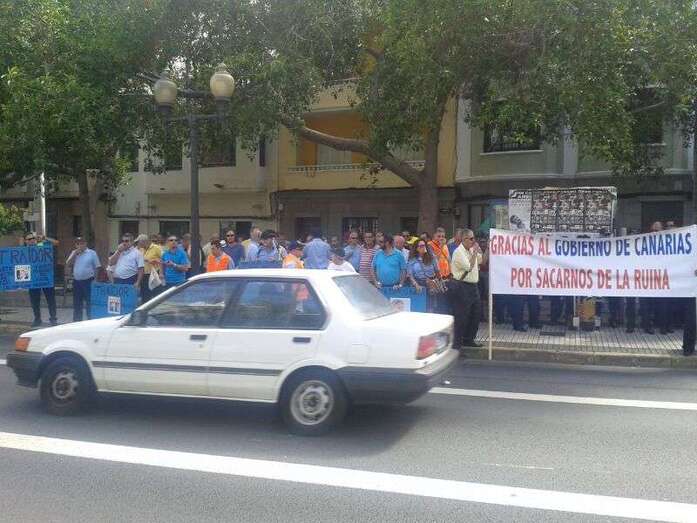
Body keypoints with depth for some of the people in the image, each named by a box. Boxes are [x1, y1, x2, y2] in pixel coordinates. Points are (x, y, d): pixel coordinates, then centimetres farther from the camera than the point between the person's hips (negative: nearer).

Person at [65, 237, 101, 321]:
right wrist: (75, 254, -6)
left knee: (89, 303, -3)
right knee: (77, 304, 12)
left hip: (88, 281, -5)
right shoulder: (74, 253, 13)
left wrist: (95, 280, -7)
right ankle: (76, 321, 21)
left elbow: (97, 268, -2)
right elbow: (67, 264, 2)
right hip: (76, 282, 5)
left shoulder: (92, 253, -1)